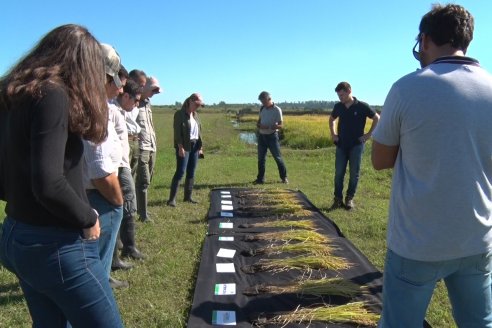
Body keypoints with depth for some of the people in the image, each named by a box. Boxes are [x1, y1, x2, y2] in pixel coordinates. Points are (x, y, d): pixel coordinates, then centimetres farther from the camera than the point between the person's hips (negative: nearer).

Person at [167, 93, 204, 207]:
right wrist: (180, 147, -19)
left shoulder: (195, 115, 14)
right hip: (184, 147, -7)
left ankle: (188, 196, 16)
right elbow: (177, 132, -13)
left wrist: (200, 146, 12)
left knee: (191, 172, 8)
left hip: (195, 146, 7)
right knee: (180, 171, -11)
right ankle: (172, 198, -8)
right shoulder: (180, 114, -7)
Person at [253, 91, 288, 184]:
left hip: (272, 136, -5)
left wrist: (269, 127, -30)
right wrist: (258, 125, -6)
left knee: (277, 157, 1)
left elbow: (281, 125, -14)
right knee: (261, 158, 7)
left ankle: (284, 177, 14)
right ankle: (260, 179, 15)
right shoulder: (262, 108, 7)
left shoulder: (277, 110, -12)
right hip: (261, 136, 6)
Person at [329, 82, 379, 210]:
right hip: (341, 145, 3)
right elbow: (331, 119, 23)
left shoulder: (362, 106, -9)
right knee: (339, 173, 2)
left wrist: (369, 134, -5)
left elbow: (377, 118, 0)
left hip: (356, 145, -3)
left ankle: (349, 198, 15)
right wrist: (333, 134, 12)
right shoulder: (338, 106, 3)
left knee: (354, 173, 3)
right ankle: (338, 199, 11)